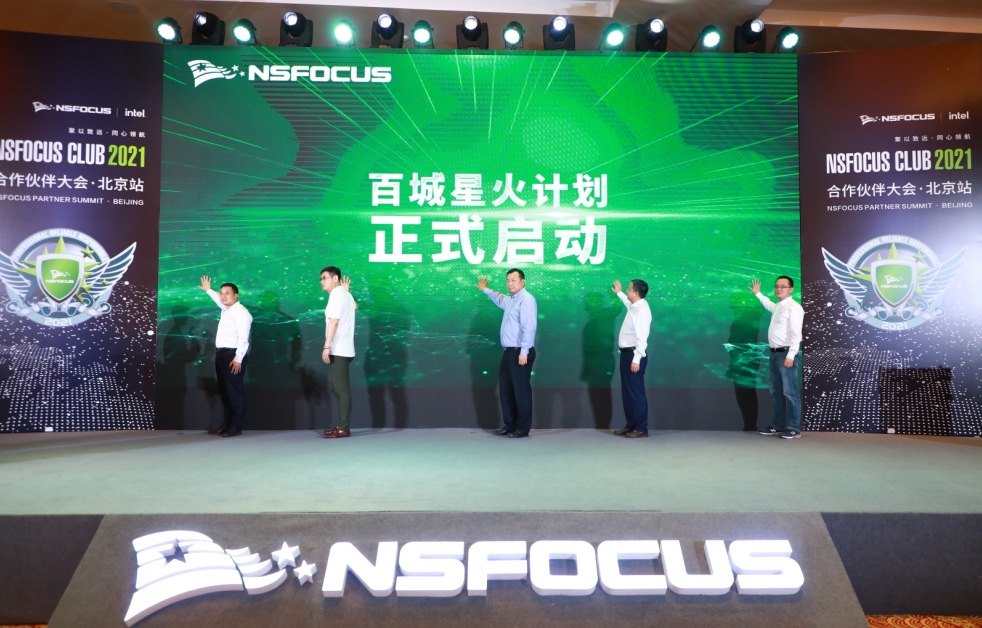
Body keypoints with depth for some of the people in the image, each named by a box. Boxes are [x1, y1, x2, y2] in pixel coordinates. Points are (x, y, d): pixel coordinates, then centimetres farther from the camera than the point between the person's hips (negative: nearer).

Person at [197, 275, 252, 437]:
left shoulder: (241, 312, -14)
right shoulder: (226, 309, 16)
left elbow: (243, 338, -21)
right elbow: (219, 300, 43)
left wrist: (238, 359, -24)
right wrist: (209, 290, 52)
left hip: (233, 355, -10)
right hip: (221, 354, 10)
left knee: (235, 391, -5)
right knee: (224, 390, 14)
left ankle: (236, 426, 1)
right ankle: (227, 423, 22)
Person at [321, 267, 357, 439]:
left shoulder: (336, 296, -12)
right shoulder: (345, 295, 17)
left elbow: (333, 322, -21)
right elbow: (355, 306, 40)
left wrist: (326, 347, -23)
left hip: (338, 351, -10)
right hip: (344, 350, 10)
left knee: (341, 389, -8)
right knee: (337, 387, 13)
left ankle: (344, 429, -5)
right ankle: (342, 425, 17)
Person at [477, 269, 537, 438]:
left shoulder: (526, 299, -13)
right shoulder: (511, 300, 18)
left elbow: (529, 327, -22)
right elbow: (500, 299, 45)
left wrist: (524, 351, -26)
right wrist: (486, 290, 49)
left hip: (520, 353, -10)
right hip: (509, 352, 10)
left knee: (521, 390, -3)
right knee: (506, 389, 14)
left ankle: (522, 429, 6)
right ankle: (510, 425, 24)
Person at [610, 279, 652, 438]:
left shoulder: (641, 311, -19)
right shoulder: (634, 306, 10)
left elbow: (641, 337, -23)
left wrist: (636, 359, -25)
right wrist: (619, 293, 50)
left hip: (634, 354, -10)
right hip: (627, 353, 10)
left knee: (636, 392, -4)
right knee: (627, 391, 15)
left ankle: (641, 429, 4)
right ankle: (631, 425, 25)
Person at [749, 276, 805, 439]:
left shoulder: (794, 308, -11)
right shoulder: (778, 306, 16)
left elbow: (796, 334, -18)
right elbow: (769, 305, 43)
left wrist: (791, 356, -23)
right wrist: (758, 294, 51)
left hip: (786, 354, -9)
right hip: (775, 353, 9)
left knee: (790, 392, -7)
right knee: (776, 393, 14)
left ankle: (794, 428, -1)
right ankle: (778, 425, 22)